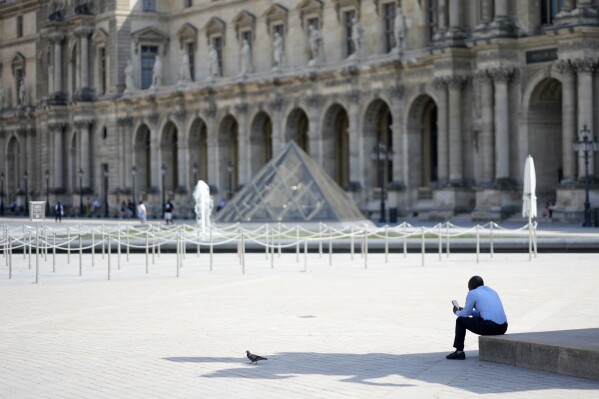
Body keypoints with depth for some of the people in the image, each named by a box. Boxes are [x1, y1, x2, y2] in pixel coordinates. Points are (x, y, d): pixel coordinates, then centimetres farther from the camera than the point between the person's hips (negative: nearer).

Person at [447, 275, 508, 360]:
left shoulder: (472, 293, 2)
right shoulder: (492, 291, 24)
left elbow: (465, 314, 8)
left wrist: (457, 312, 31)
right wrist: (464, 310, 41)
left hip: (490, 327, -7)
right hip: (503, 328, 7)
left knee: (460, 320, 12)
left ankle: (459, 352, 11)